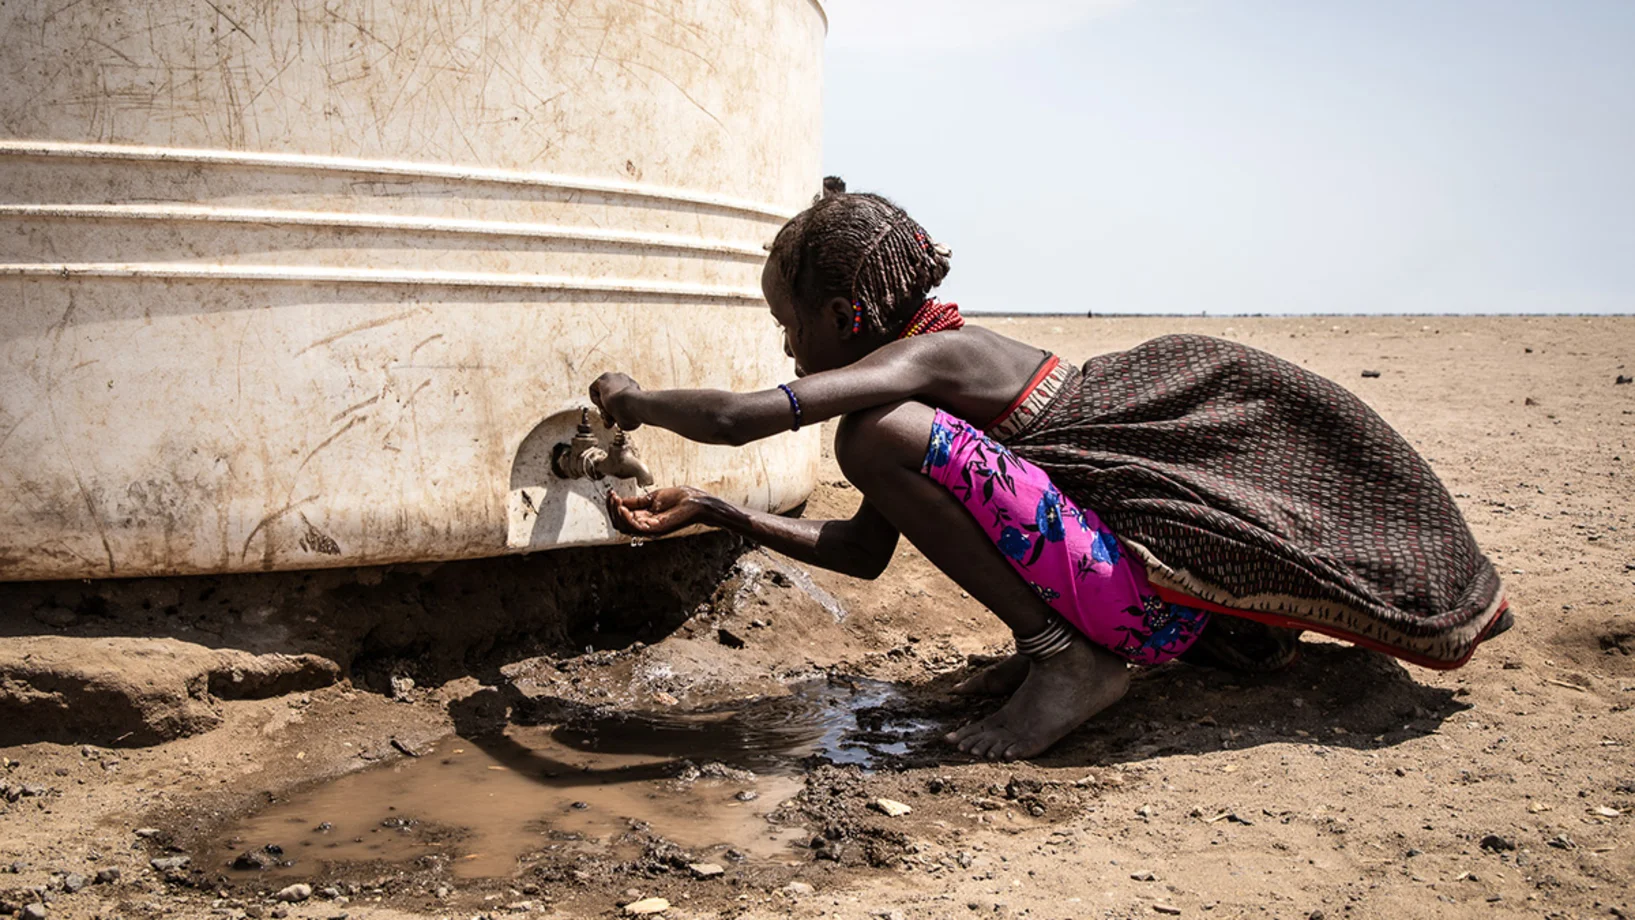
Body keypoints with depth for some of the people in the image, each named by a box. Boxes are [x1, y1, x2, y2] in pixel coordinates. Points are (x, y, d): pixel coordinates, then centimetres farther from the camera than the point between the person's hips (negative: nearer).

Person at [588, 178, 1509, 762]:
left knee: (880, 436, -20)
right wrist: (712, 510, 13)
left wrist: (636, 397, -6)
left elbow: (740, 416, -26)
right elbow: (864, 552, 14)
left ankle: (1070, 655, -10)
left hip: (1147, 590, -9)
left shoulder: (931, 354, -14)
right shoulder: (927, 358, 13)